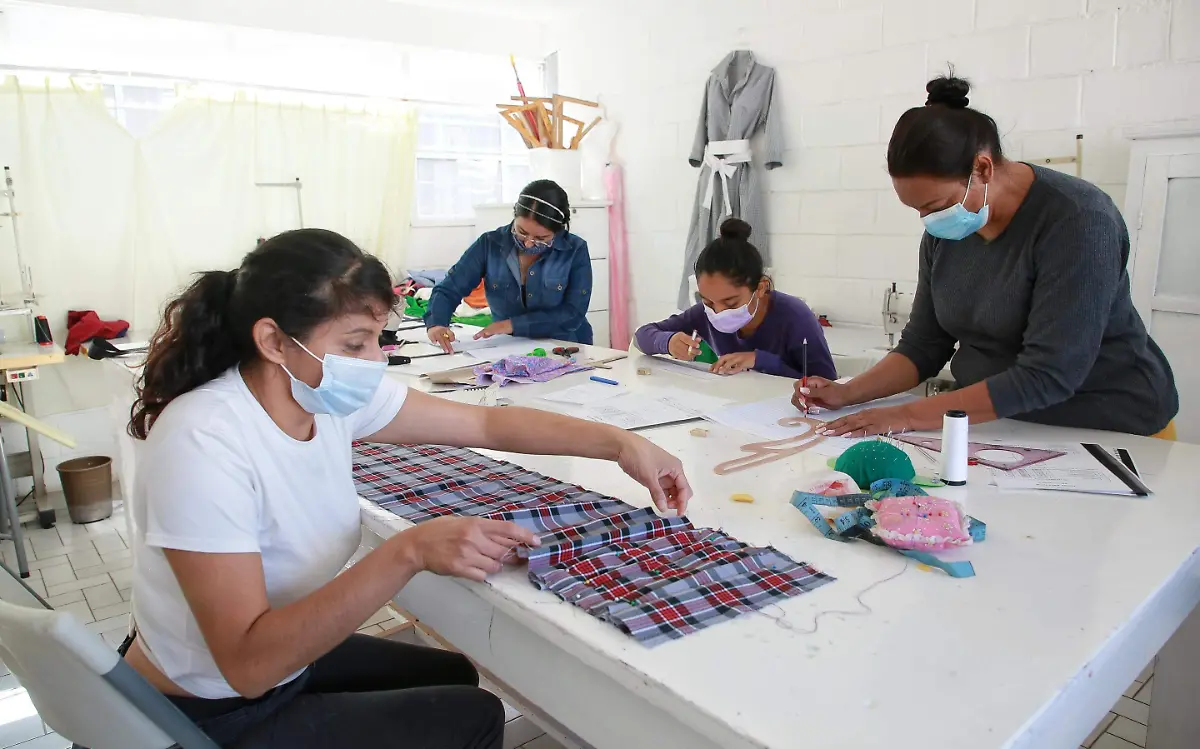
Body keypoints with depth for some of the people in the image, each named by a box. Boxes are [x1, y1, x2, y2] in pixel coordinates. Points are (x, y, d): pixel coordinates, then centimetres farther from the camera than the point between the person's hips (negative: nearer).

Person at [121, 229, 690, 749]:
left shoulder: (327, 395, -11)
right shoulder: (202, 444, -33)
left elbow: (486, 423, -5)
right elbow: (248, 663, -35)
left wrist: (620, 444, -13)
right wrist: (409, 552, -43)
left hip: (284, 658, 7)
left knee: (454, 676, 18)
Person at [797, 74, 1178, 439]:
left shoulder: (1077, 220, -20)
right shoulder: (943, 233, -2)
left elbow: (1046, 375, -26)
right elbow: (923, 344, 4)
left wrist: (909, 415, -27)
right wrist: (848, 394, -11)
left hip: (1108, 428, -2)